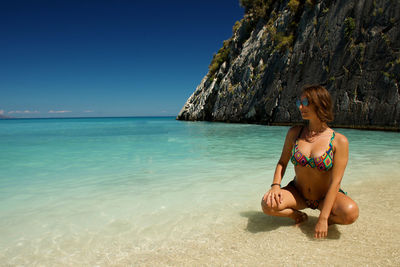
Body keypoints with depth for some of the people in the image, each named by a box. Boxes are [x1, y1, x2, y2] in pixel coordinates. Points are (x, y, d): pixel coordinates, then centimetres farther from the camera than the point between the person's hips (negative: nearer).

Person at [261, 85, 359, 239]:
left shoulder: (339, 141, -15)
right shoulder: (294, 133, -4)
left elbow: (335, 182, -18)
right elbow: (282, 162, 4)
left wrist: (323, 218, -23)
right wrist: (275, 185, -15)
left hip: (326, 197, -2)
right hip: (298, 194, 2)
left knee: (350, 213, -33)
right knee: (267, 204, -25)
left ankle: (329, 219, 4)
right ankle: (298, 216, 6)